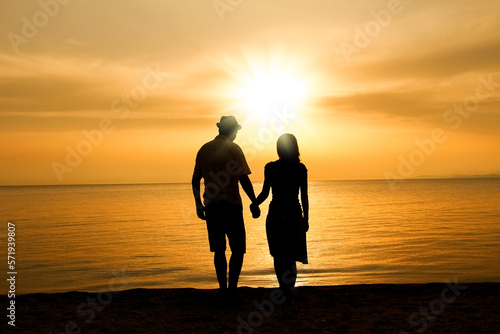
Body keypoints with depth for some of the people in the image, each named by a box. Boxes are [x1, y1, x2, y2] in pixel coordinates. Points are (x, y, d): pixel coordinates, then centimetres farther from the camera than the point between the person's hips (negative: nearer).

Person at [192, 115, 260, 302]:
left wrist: (198, 205, 20)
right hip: (231, 204, -5)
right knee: (237, 249, 3)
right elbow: (244, 180, -10)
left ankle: (223, 288, 12)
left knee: (219, 250, 11)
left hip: (211, 205, 5)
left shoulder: (204, 149, 10)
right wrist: (254, 203, -2)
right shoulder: (233, 149, -4)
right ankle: (232, 288, -3)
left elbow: (195, 180, 12)